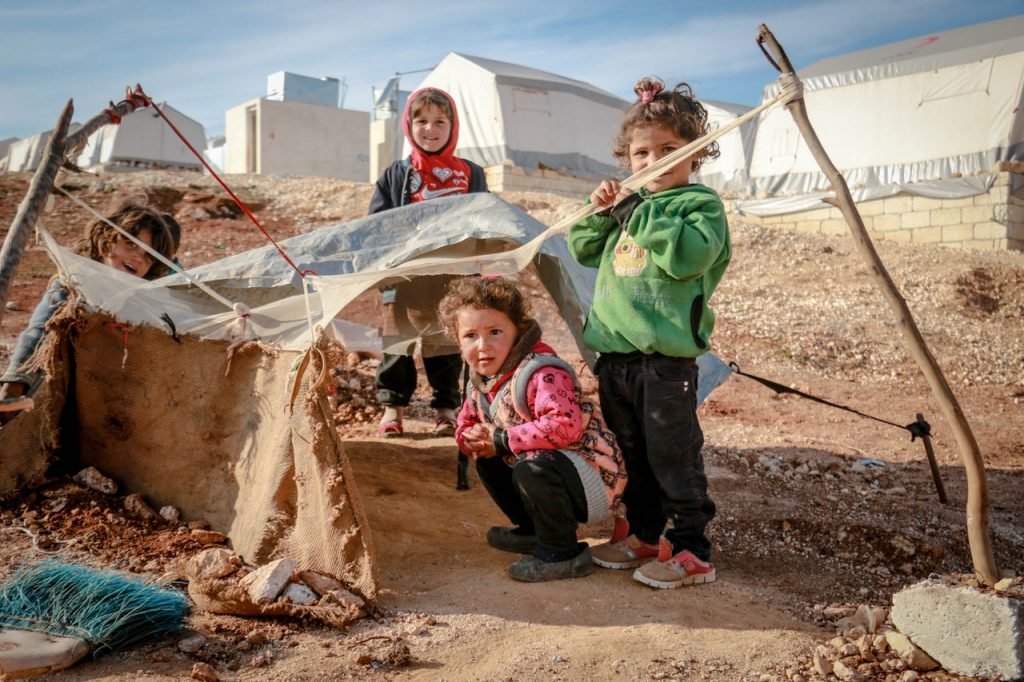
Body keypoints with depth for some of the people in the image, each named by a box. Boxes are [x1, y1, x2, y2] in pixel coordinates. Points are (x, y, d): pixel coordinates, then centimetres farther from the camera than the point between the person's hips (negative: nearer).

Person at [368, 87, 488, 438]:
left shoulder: (470, 175, 7)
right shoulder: (396, 175, 6)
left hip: (452, 282, 0)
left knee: (447, 346, 8)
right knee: (397, 345, 6)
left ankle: (446, 409, 21)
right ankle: (392, 407, 19)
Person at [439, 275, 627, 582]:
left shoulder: (542, 372, -26)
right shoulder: (479, 383, 4)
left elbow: (565, 426, -39)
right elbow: (465, 426, 16)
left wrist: (503, 440, -28)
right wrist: (475, 439, -11)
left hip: (593, 476, -9)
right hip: (547, 475, 9)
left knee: (533, 467, -33)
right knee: (486, 461, 11)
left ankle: (563, 554, -12)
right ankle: (534, 531, 20)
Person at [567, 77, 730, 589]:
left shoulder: (701, 204, -4)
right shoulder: (630, 205, 16)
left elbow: (687, 255, -23)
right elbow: (584, 251, 18)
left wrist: (637, 211, -20)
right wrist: (599, 213, 1)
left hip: (666, 359, -7)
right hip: (614, 353, 8)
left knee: (674, 458, 0)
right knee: (633, 456, 18)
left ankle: (691, 551, 13)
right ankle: (644, 535, 33)